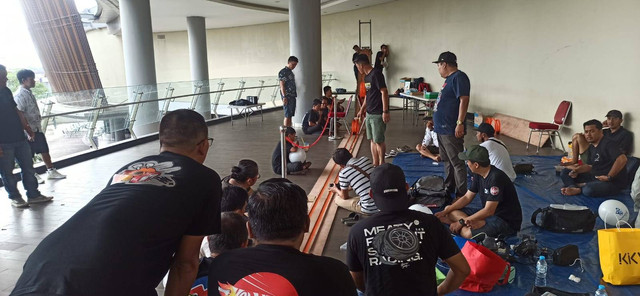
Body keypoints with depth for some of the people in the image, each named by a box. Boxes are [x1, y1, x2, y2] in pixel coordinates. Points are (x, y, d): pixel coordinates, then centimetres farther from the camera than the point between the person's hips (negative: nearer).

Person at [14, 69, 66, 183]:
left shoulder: (29, 93, 11)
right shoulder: (20, 95, -17)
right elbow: (20, 115, -21)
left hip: (37, 128, 9)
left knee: (45, 150, 14)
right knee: (29, 154, 6)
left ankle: (51, 171, 24)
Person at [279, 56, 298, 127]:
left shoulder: (291, 72, 18)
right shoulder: (283, 72, -9)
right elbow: (282, 85, -14)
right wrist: (284, 97, -20)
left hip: (293, 96, 8)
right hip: (287, 97, -8)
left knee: (290, 115, 10)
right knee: (287, 115, -8)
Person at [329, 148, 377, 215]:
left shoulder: (343, 173, -11)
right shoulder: (365, 159, 4)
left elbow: (345, 197, 4)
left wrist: (336, 190, 26)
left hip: (370, 209, -6)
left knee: (337, 199, 12)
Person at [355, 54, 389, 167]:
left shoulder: (376, 74, -15)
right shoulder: (367, 77, 14)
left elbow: (384, 92, -19)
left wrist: (385, 112, -22)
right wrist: (362, 109, 28)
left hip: (378, 114, -9)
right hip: (369, 114, 9)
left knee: (379, 141, -2)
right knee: (372, 140, 12)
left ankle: (381, 165, 11)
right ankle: (375, 164, 20)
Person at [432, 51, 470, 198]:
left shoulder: (459, 77, -14)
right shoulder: (450, 78, 18)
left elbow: (464, 100, -23)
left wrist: (460, 123, -26)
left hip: (451, 130, -11)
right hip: (442, 128, 11)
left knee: (457, 163, -5)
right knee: (447, 160, 19)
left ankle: (461, 195, 1)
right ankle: (448, 188, 32)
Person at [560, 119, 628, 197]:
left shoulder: (608, 143, -16)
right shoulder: (591, 146, 14)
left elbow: (622, 159, -30)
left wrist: (609, 177, -25)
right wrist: (576, 171, 0)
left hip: (612, 182, -9)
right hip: (594, 177, 9)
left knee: (588, 190, -40)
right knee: (565, 172, 3)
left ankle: (578, 189, -7)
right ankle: (574, 187, -24)